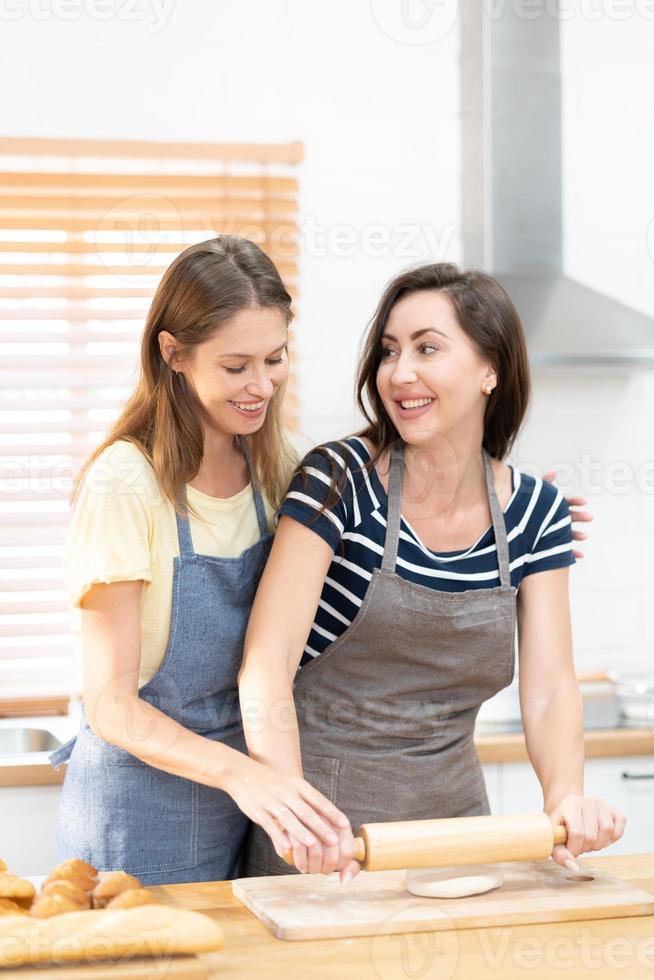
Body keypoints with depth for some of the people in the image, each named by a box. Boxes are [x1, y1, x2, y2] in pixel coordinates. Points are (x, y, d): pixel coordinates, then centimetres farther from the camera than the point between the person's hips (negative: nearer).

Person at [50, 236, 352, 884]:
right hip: (141, 822, -5)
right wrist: (236, 770, -34)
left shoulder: (274, 465, 0)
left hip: (244, 807, 6)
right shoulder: (123, 486, -18)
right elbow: (111, 703, -17)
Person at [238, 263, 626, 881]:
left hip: (451, 810, 4)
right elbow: (267, 661, -21)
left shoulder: (536, 513, -2)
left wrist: (566, 795, -25)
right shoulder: (340, 480, -14)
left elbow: (548, 689, -5)